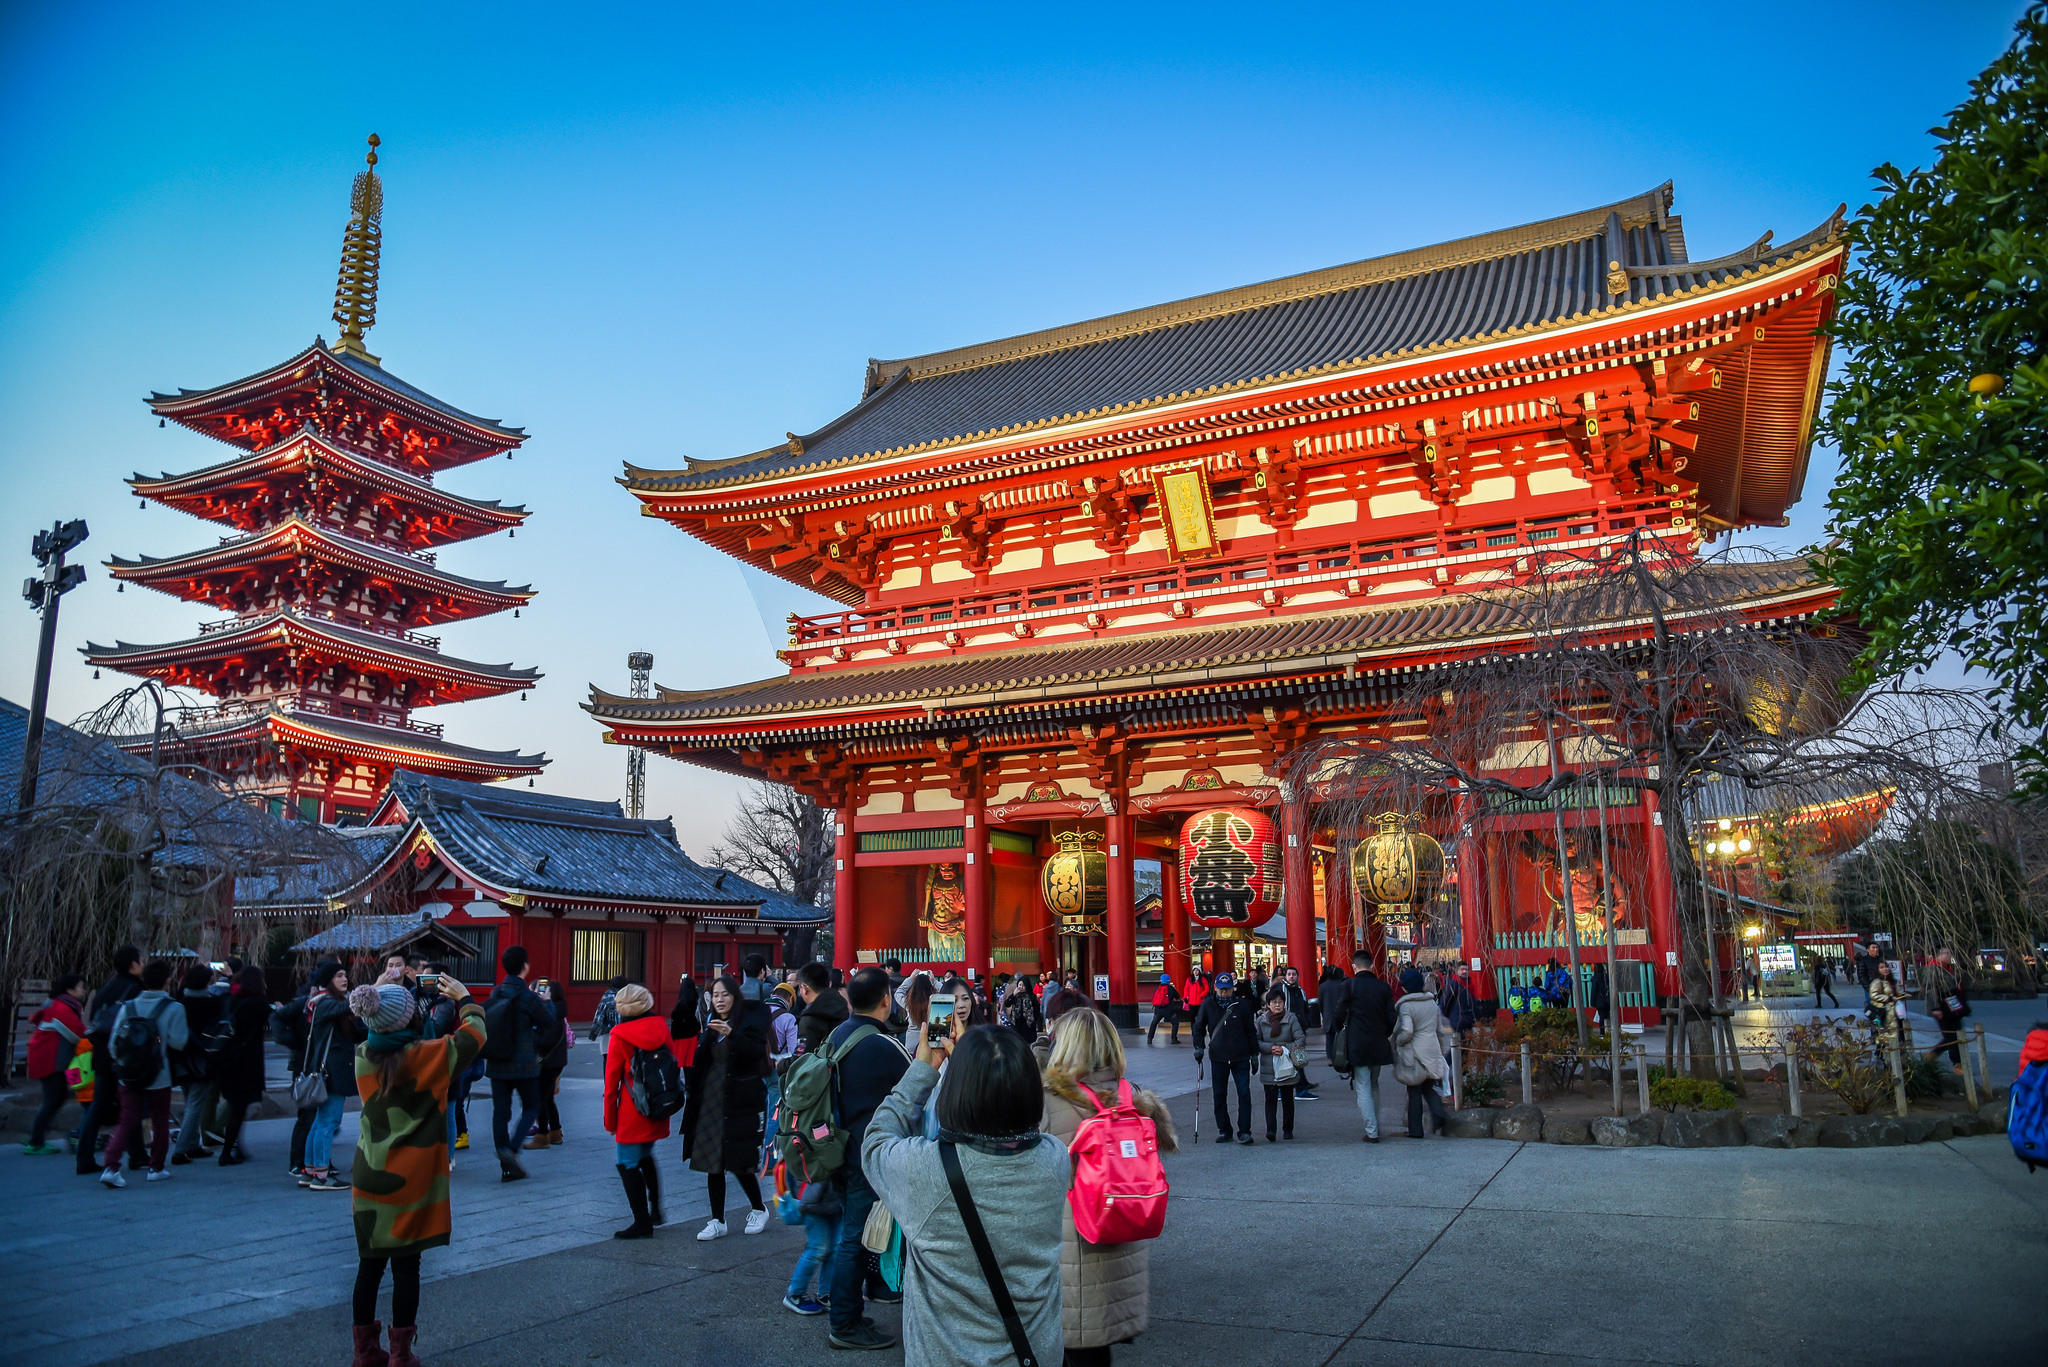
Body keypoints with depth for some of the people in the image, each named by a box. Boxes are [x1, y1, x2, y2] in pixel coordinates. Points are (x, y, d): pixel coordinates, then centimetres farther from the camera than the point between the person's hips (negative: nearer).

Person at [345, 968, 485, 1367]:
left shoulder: (363, 1056, -2)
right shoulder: (428, 1055, -15)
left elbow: (372, 1028, 22)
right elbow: (475, 1034, -1)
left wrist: (377, 991, 26)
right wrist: (464, 997, 12)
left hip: (369, 1179, 4)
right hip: (411, 1182, -4)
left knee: (369, 1265, 13)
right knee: (406, 1267, 5)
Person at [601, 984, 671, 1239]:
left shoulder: (620, 1036, -9)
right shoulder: (661, 1027, 2)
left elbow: (612, 1080, -6)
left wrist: (609, 1120, 2)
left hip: (632, 1111, -6)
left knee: (628, 1163, 4)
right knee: (645, 1157, 24)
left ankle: (643, 1223, 5)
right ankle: (655, 1211, 26)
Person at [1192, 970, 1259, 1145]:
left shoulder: (1242, 1005, 0)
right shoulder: (1208, 1005, 0)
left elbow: (1251, 1031, 8)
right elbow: (1199, 1027, 11)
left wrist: (1254, 1054, 8)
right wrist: (1199, 1047, 0)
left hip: (1241, 1057, -1)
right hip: (1218, 1057, 1)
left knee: (1244, 1093, -6)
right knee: (1219, 1096, 6)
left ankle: (1244, 1131, 0)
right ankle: (1223, 1131, 17)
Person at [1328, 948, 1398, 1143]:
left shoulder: (1350, 985, -9)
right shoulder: (1383, 987, 2)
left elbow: (1340, 1015, -8)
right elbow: (1391, 1018, 5)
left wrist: (1339, 1030, 12)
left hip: (1357, 1045, -4)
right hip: (1378, 1045, 4)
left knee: (1363, 1087, 1)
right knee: (1374, 1085, 19)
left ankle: (1371, 1132, 0)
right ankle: (1375, 1126, 24)